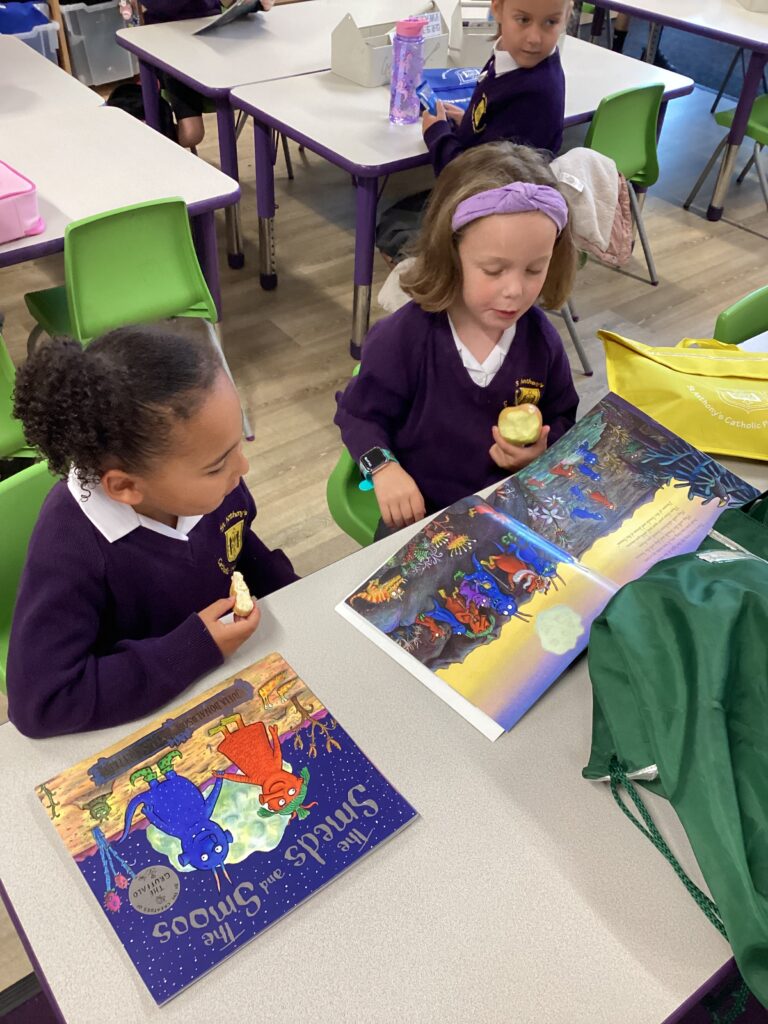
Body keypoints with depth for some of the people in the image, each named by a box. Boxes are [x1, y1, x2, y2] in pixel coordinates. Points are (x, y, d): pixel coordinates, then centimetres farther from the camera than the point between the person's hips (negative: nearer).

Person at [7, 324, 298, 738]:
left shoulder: (206, 483, -16)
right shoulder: (71, 550, -34)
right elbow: (41, 703, -33)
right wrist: (193, 650, -32)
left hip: (229, 666, 4)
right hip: (138, 719, -4)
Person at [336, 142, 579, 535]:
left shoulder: (541, 339, -6)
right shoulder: (405, 336, -17)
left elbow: (562, 418, 10)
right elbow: (360, 413, -4)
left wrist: (543, 449, -13)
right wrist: (383, 468, -22)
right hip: (422, 510, -2)